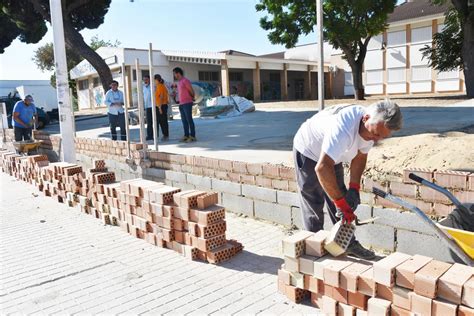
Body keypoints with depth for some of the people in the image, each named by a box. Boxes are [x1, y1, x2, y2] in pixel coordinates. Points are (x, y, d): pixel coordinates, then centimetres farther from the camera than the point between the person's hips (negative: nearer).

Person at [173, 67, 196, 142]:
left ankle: (192, 136, -5)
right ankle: (186, 136, 11)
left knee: (189, 120, -7)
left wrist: (192, 98, 8)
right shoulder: (179, 82, 17)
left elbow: (191, 91, -5)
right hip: (181, 104, 8)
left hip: (187, 103, -8)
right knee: (184, 121, 7)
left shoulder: (185, 80, -9)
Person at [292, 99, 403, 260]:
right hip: (308, 152, -7)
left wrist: (354, 188, -9)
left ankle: (348, 243, 17)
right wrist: (341, 202, -39)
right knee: (313, 203, -6)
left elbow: (360, 156, 0)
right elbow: (322, 168, -48)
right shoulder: (344, 128, -43)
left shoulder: (373, 125, -16)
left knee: (340, 196, 7)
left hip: (332, 156, 7)